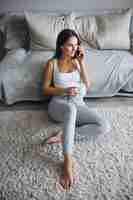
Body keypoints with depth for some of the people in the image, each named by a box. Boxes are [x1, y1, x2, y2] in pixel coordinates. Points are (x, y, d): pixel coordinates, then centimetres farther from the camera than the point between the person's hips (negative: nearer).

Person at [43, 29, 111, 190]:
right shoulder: (52, 63, 3)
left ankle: (64, 135, -18)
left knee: (104, 126, -21)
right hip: (58, 105, -3)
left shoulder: (78, 61, 10)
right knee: (70, 107, -43)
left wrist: (81, 62, -6)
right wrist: (65, 90, -15)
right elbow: (45, 89, 1)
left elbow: (87, 87, 1)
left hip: (78, 105, 4)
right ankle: (68, 160, -39)